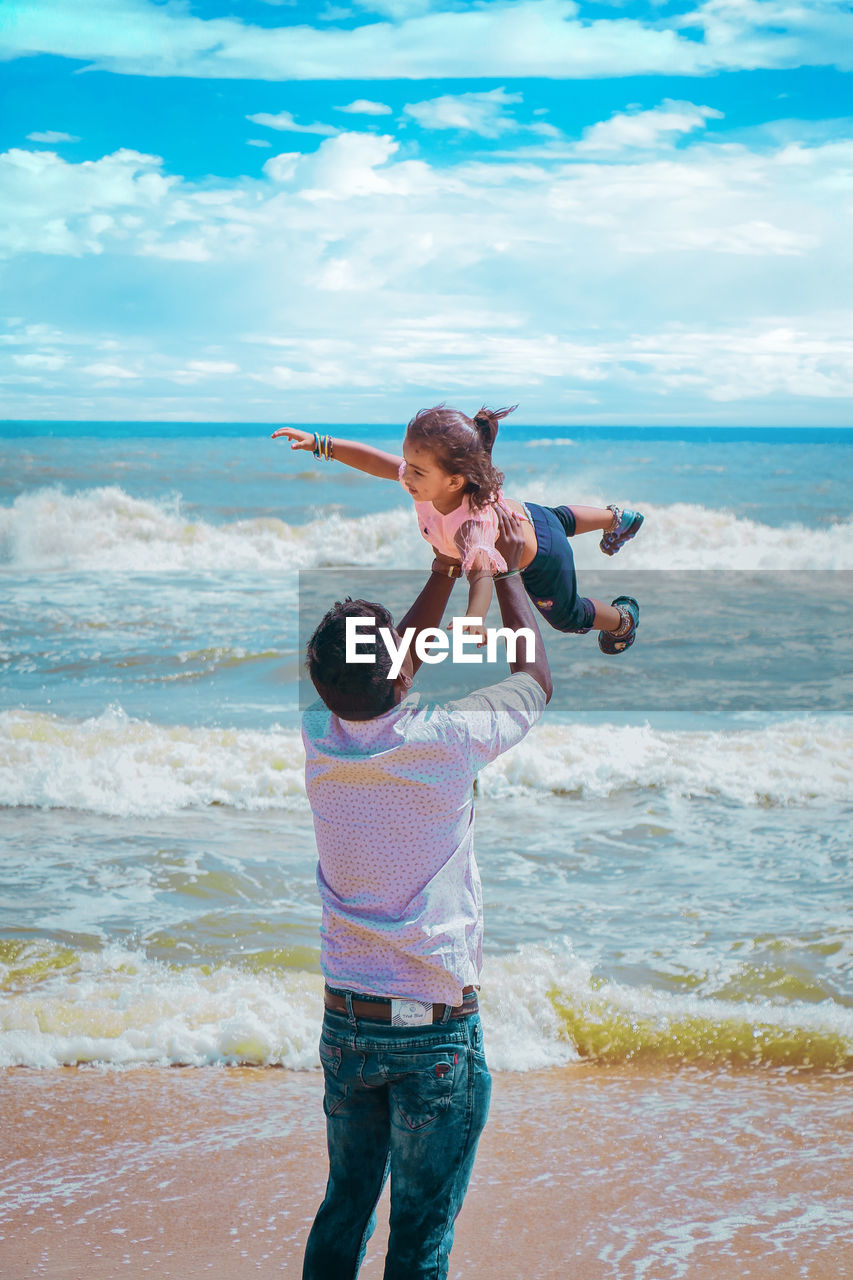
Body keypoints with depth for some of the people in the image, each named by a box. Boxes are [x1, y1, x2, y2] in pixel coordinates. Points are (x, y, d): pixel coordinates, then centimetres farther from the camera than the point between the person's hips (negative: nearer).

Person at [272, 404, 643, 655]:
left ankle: (623, 619, 55)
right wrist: (319, 443, -25)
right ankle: (618, 518, 71)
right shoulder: (429, 477, -33)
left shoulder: (469, 524, -53)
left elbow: (482, 573, -71)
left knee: (566, 615, 24)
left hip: (539, 558, -6)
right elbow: (377, 461, -21)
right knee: (558, 519, 41)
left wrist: (474, 617, -90)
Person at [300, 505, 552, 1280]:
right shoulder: (446, 741, -17)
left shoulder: (320, 740, -5)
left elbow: (377, 679, 17)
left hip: (346, 1020, 4)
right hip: (439, 1027, -4)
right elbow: (536, 678, 4)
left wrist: (446, 569, 19)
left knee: (344, 1207, 18)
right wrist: (508, 569, 13)